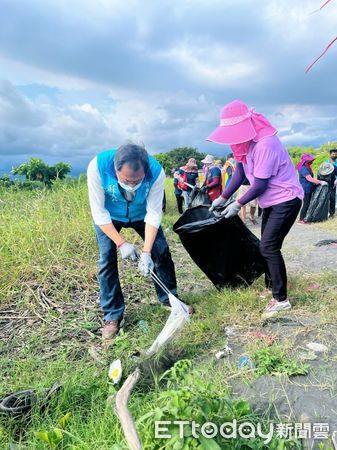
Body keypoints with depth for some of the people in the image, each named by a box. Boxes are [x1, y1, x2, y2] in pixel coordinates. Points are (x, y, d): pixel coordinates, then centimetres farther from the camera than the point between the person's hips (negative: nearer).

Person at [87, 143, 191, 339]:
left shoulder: (156, 171, -35)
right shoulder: (97, 167, -37)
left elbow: (154, 213, -27)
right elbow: (99, 212, -28)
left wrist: (146, 252, -31)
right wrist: (121, 243, -29)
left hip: (142, 214, 1)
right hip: (109, 217, -1)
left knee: (161, 251, -1)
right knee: (107, 259, -9)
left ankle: (169, 298, 22)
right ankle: (113, 316, 8)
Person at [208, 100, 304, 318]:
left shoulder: (265, 144, -28)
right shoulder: (246, 140, 1)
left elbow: (260, 185, -25)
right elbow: (240, 172, 5)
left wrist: (238, 204, -16)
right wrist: (223, 197, 1)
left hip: (287, 200, -10)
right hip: (272, 201, 10)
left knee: (269, 247, -13)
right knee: (268, 245, 15)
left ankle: (281, 299, -2)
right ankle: (271, 286, 30)